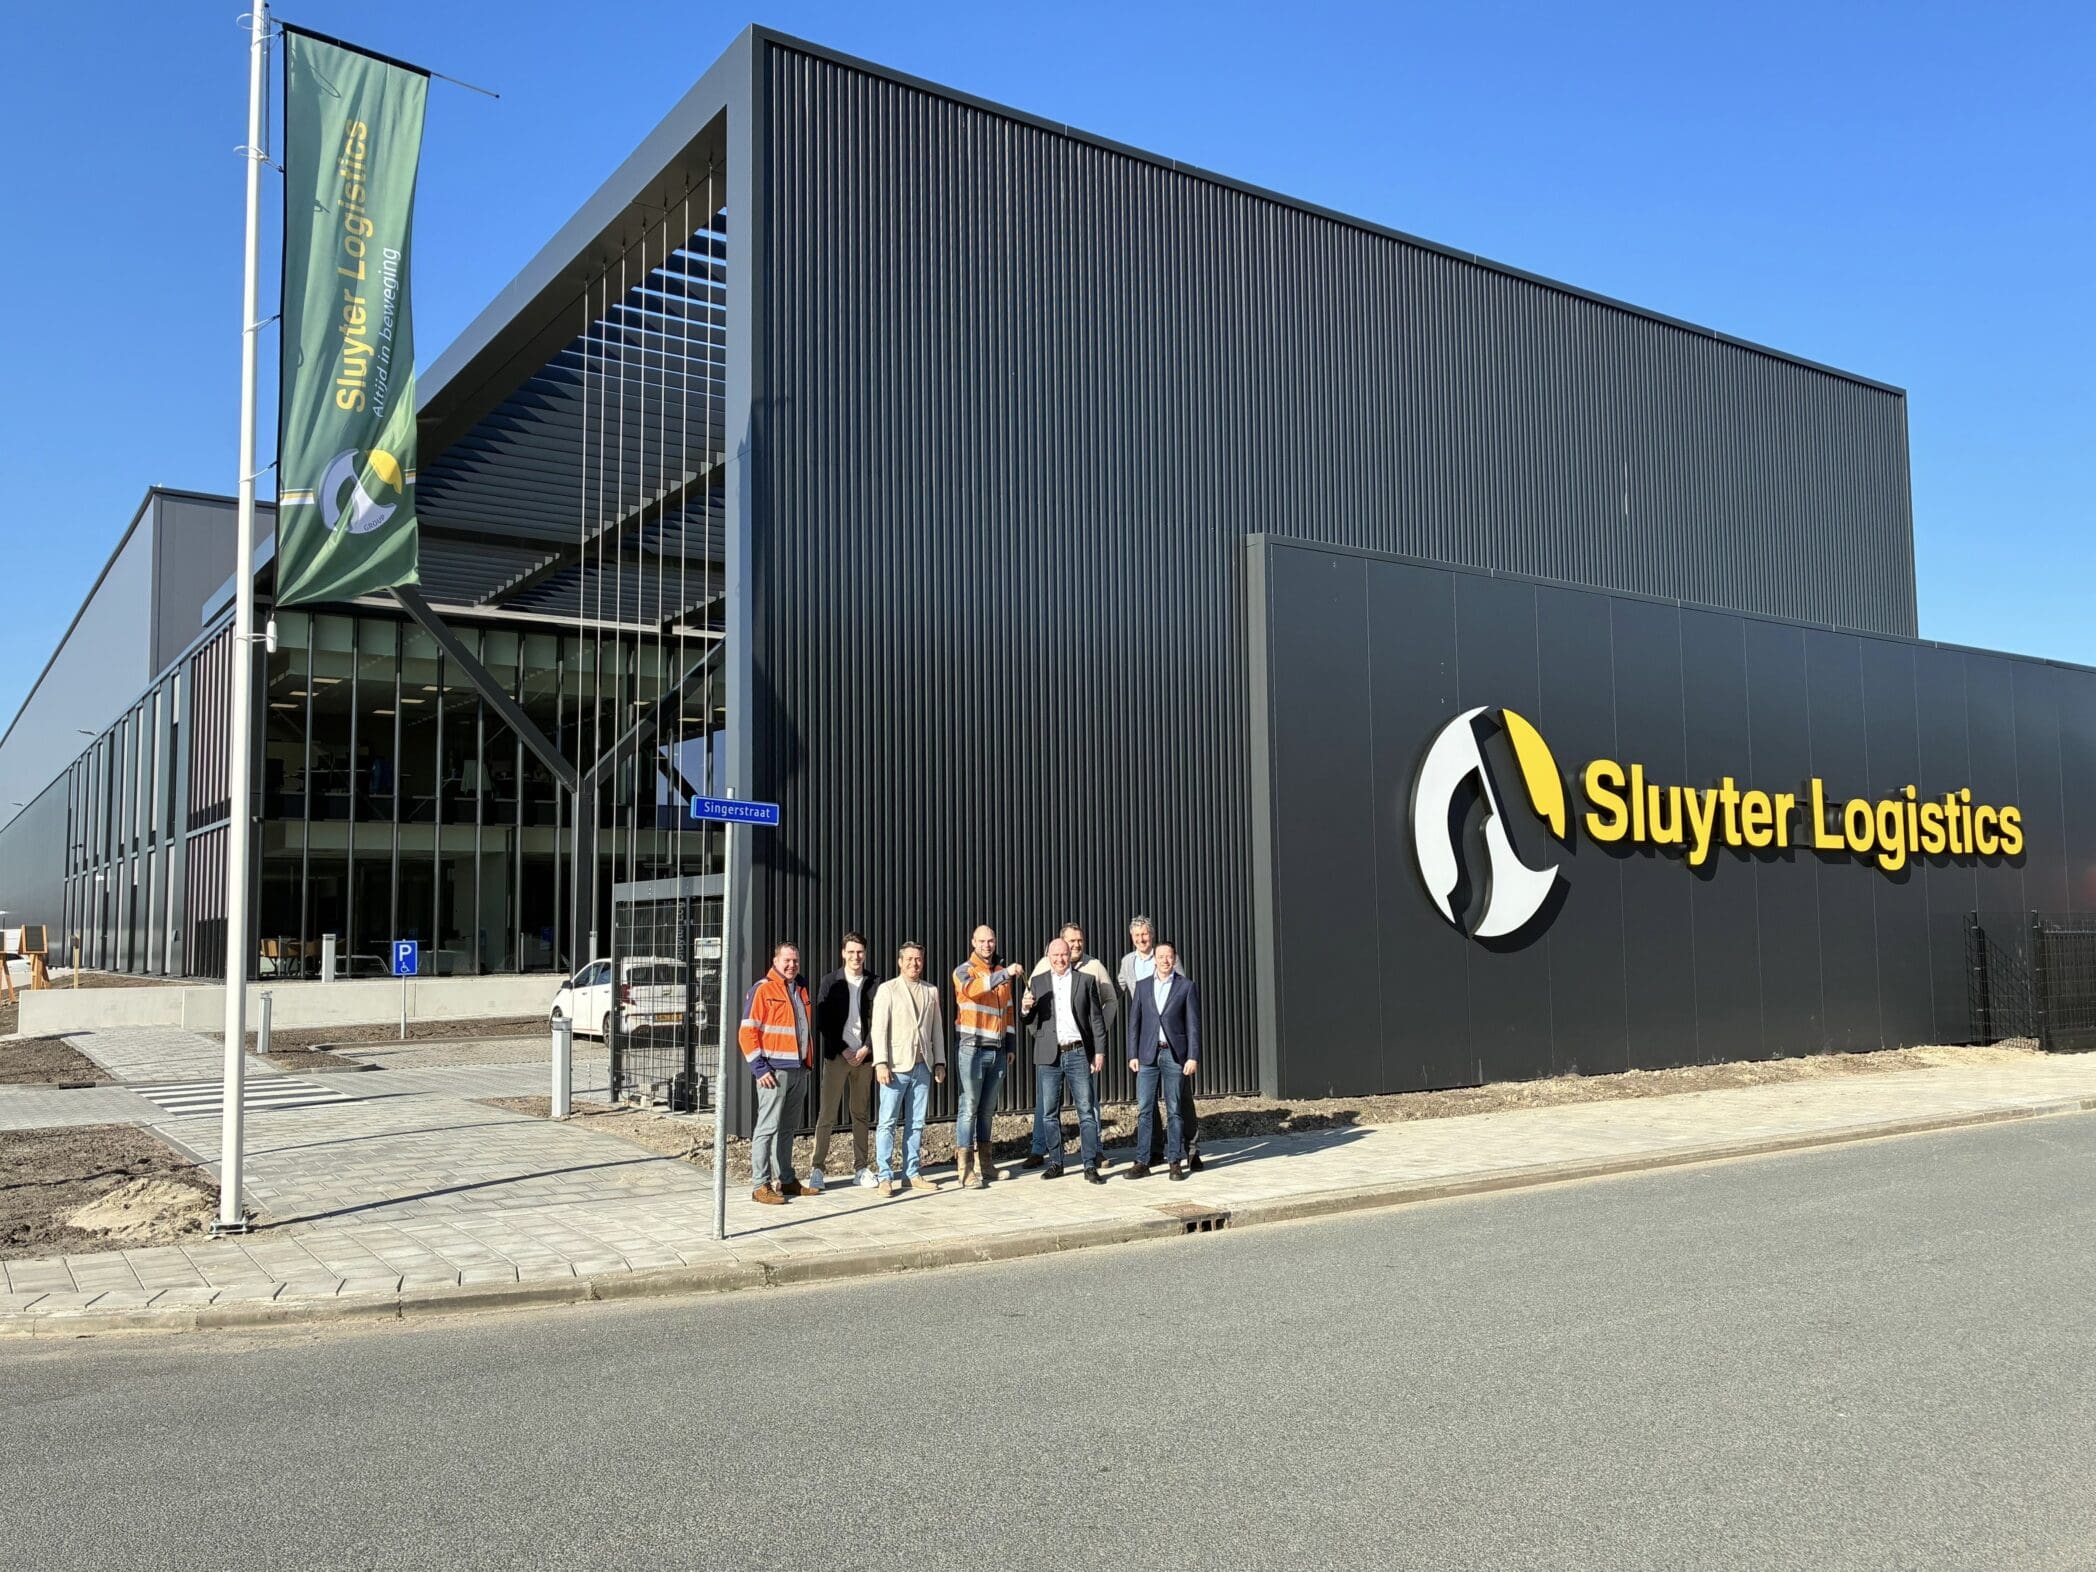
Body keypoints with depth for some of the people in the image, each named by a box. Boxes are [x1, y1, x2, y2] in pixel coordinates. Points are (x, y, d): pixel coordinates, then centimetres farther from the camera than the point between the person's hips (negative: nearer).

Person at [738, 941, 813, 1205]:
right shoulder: (762, 989, -8)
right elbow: (747, 1032, -11)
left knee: (787, 1128, 14)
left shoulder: (801, 990, 16)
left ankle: (785, 1179, 22)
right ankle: (761, 1185, -3)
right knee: (768, 1127, -6)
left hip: (797, 1069, 8)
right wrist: (759, 1068, -16)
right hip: (774, 1070, -8)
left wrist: (808, 1060, 16)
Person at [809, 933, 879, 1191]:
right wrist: (843, 1050, -9)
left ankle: (860, 1167, 14)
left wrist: (866, 1049, -9)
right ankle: (817, 1168, -1)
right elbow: (823, 1022, -2)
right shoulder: (830, 982, 1)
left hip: (863, 1056, 2)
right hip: (836, 1055, -2)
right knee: (827, 1114, -4)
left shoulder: (874, 983, 5)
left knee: (862, 1114, 7)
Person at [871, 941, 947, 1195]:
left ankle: (911, 1174, 15)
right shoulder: (887, 990, 0)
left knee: (916, 1123, 8)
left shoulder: (931, 991, 13)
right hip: (896, 1066, -4)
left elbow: (937, 1029, 15)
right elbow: (879, 1028, -6)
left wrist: (939, 1062, 10)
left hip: (922, 1066, 4)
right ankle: (886, 1177, 1)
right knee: (888, 1122, -4)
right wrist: (881, 1063, -14)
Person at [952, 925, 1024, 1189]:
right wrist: (1005, 974, -38)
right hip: (971, 1049, -6)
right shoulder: (964, 970, -5)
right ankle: (965, 1169, -5)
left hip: (997, 1051, 6)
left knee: (987, 1108, 11)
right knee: (968, 1107, -6)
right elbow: (971, 988, -29)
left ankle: (983, 1161, 19)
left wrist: (1010, 1046, 16)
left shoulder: (1001, 973, 15)